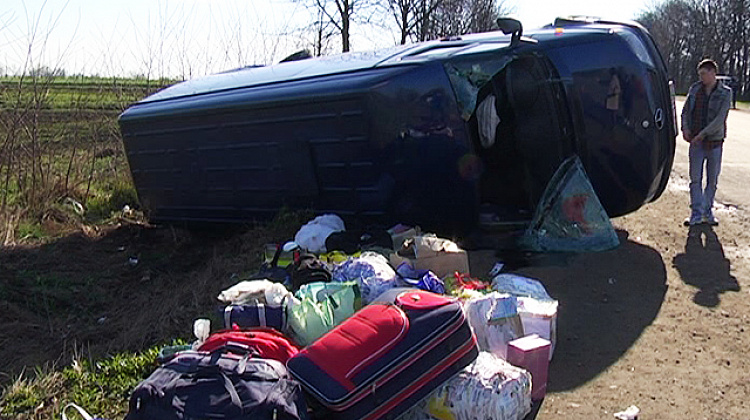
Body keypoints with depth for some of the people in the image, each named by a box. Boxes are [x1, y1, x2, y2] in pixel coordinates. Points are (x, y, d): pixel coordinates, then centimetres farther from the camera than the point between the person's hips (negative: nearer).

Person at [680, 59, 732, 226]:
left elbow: (720, 118, -12)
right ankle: (696, 214, 2)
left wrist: (702, 134, -18)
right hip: (696, 142, 2)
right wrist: (685, 129, -6)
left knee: (712, 179, 7)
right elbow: (685, 111, 11)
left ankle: (708, 212, 18)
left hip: (715, 141, -1)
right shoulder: (694, 89, 6)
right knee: (695, 178, -2)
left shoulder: (725, 93, -3)